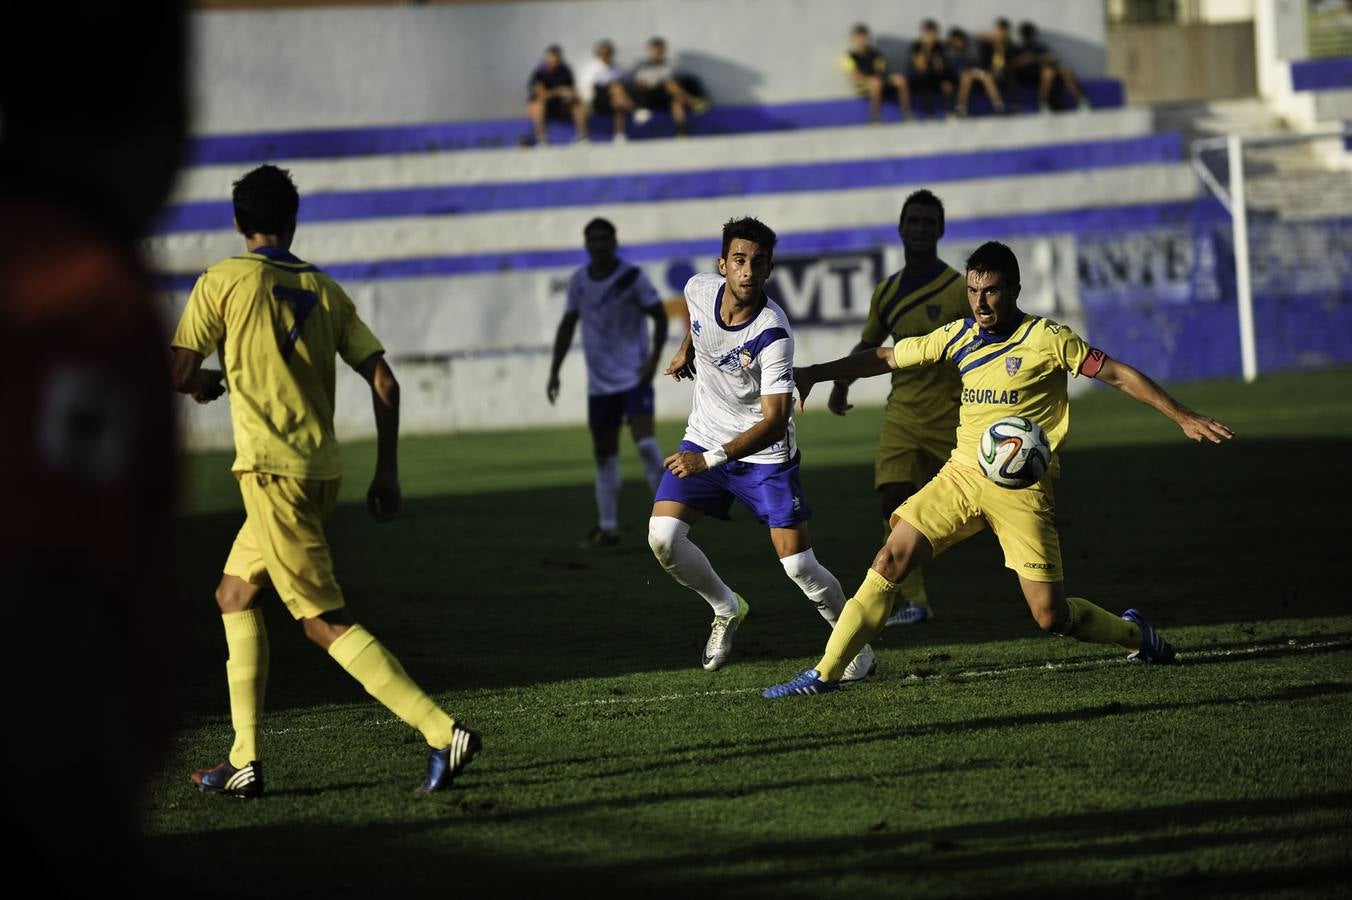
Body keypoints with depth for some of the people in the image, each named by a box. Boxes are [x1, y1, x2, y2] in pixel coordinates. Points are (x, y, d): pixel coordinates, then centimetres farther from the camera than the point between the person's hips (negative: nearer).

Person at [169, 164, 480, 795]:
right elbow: (383, 380, 7)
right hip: (320, 468, 7)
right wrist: (387, 472, 12)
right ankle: (245, 762, 17)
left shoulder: (222, 282, -3)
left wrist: (207, 383, 19)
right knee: (235, 594, 20)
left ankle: (442, 732, -19)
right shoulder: (323, 289, 12)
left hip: (272, 470, -7)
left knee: (326, 622, -8)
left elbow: (179, 373, -4)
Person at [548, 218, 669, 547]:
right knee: (604, 454, 8)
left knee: (645, 442, -20)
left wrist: (654, 356, -16)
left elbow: (659, 315, -5)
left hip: (634, 377, -5)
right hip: (599, 382, 5)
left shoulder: (632, 277, -9)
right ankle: (607, 528, 16)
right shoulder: (578, 282, 5)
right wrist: (554, 370, 11)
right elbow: (567, 325, 14)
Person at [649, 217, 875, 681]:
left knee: (797, 563, -10)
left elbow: (774, 420, -32)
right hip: (704, 437, 5)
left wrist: (711, 459, -41)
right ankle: (727, 610, 15)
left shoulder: (773, 333, -28)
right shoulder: (700, 289, -12)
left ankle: (857, 646, 14)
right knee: (662, 536, -12)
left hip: (764, 452, -5)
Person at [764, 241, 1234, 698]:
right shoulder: (959, 337, 5)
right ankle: (826, 672, -6)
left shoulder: (1047, 340, -8)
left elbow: (1119, 375, -5)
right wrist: (813, 373, 11)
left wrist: (1183, 417, -9)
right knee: (890, 561, -11)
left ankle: (1135, 634, 23)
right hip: (961, 473, 4)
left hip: (1020, 488, -4)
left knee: (1050, 615, -7)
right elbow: (886, 358, 15)